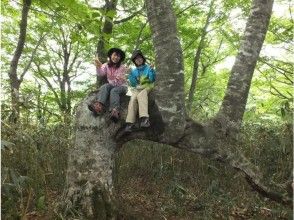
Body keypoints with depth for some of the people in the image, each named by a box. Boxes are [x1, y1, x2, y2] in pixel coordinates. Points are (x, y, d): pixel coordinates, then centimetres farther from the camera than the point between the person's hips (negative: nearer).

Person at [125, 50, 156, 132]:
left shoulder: (148, 68, 10)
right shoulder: (134, 71, 18)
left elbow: (153, 80, -4)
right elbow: (133, 84, 11)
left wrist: (151, 70, -18)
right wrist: (130, 75, -2)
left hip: (147, 88, -2)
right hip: (136, 89, 2)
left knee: (141, 95, -38)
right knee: (133, 98, -32)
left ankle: (144, 118, -55)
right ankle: (130, 123, -43)